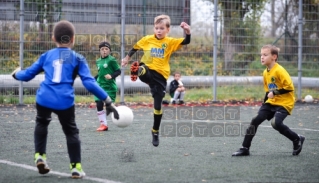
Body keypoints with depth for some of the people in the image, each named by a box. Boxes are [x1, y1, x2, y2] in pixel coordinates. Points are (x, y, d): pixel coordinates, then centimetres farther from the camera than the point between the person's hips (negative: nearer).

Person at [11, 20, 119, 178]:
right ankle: (76, 167, 13)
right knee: (71, 131, 15)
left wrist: (16, 74, 43)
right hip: (65, 101, -2)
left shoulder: (46, 55, 14)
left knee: (41, 123, 31)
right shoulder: (78, 58, 7)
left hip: (44, 99, 2)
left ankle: (39, 155, 21)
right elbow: (89, 83, -2)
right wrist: (107, 100, -2)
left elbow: (28, 75, 20)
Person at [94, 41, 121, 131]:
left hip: (110, 86, -5)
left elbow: (118, 71, -6)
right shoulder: (98, 61, 11)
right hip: (100, 86, 5)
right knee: (99, 105, -4)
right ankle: (103, 124, 2)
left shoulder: (111, 60, -7)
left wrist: (111, 76, -22)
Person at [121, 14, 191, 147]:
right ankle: (137, 71, -72)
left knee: (158, 105, 2)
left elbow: (186, 42, -15)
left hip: (161, 75, -1)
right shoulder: (147, 39, 4)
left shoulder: (170, 42, -1)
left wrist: (187, 32, -35)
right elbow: (135, 48, 21)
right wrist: (127, 58, 29)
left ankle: (155, 132, 17)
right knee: (142, 69, -38)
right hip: (148, 71, 1)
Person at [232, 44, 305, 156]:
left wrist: (275, 92, -20)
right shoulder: (265, 72, 9)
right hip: (271, 103, 8)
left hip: (284, 103, -8)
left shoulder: (279, 71, -17)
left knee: (276, 123, -27)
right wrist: (265, 103, 11)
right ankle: (245, 148, 3)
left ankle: (297, 140, -2)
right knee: (255, 121, -4)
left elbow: (289, 87, -20)